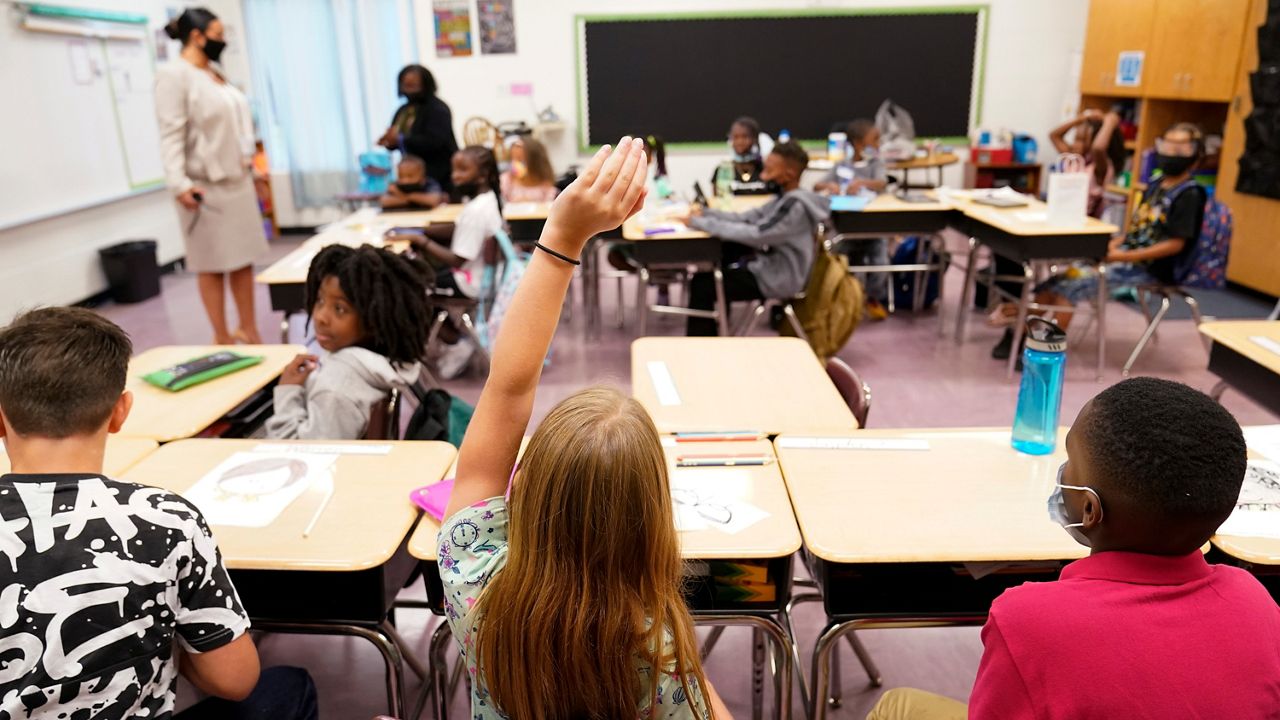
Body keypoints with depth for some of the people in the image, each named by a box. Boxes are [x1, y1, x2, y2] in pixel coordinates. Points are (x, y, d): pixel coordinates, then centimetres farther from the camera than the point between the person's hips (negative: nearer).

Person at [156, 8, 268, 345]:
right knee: (213, 264, -2)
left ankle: (248, 328, 17)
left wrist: (250, 162, 20)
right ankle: (222, 337, 5)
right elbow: (171, 134, -17)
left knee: (244, 258, 8)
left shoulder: (215, 73, 16)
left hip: (238, 180, 8)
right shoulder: (174, 74, -9)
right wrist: (178, 182, -25)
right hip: (206, 185, -7)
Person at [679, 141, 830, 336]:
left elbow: (755, 235, -31)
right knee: (713, 275, 17)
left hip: (777, 280, -10)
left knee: (701, 284, -8)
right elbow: (746, 218, 8)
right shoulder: (786, 198, 7)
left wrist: (701, 223, -28)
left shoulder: (796, 206, -24)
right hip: (770, 269, 10)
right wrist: (705, 213, -6)